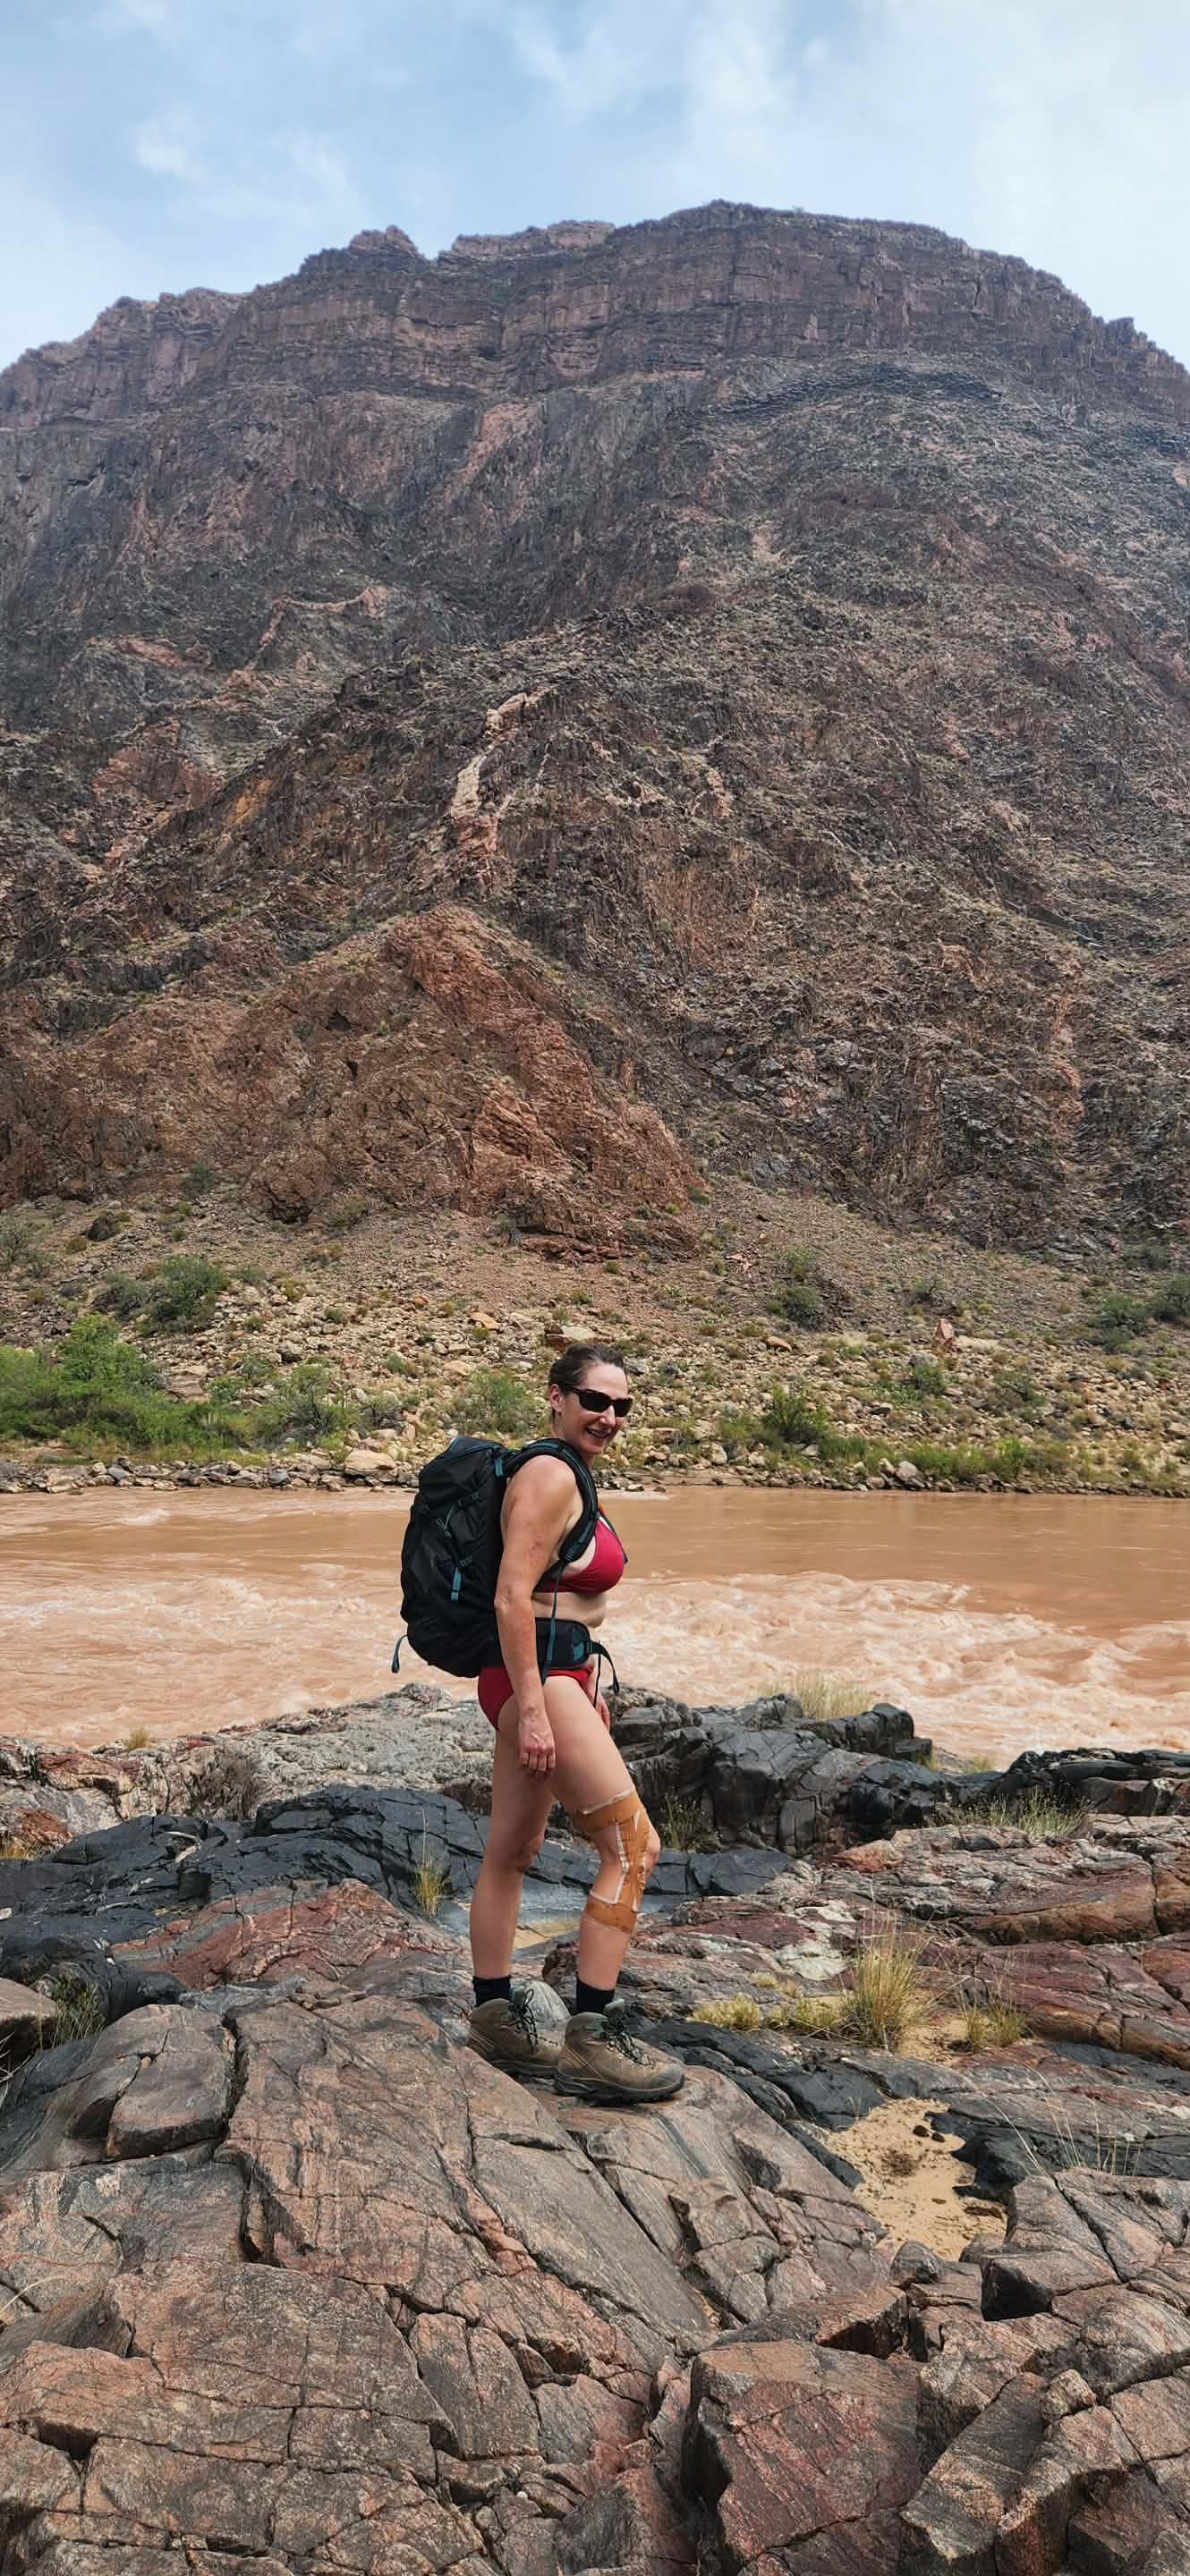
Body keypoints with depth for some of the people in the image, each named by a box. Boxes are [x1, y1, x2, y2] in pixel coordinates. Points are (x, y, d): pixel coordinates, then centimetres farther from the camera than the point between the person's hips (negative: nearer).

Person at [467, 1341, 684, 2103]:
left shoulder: (570, 1476, 16)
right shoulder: (549, 1476, -16)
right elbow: (512, 1597, -22)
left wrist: (588, 1696, 23)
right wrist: (532, 1711, -24)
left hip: (556, 1679, 10)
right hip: (537, 1680, -10)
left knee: (512, 1851, 16)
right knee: (634, 1847, -7)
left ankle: (496, 2019, 26)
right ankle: (591, 2040, -1)